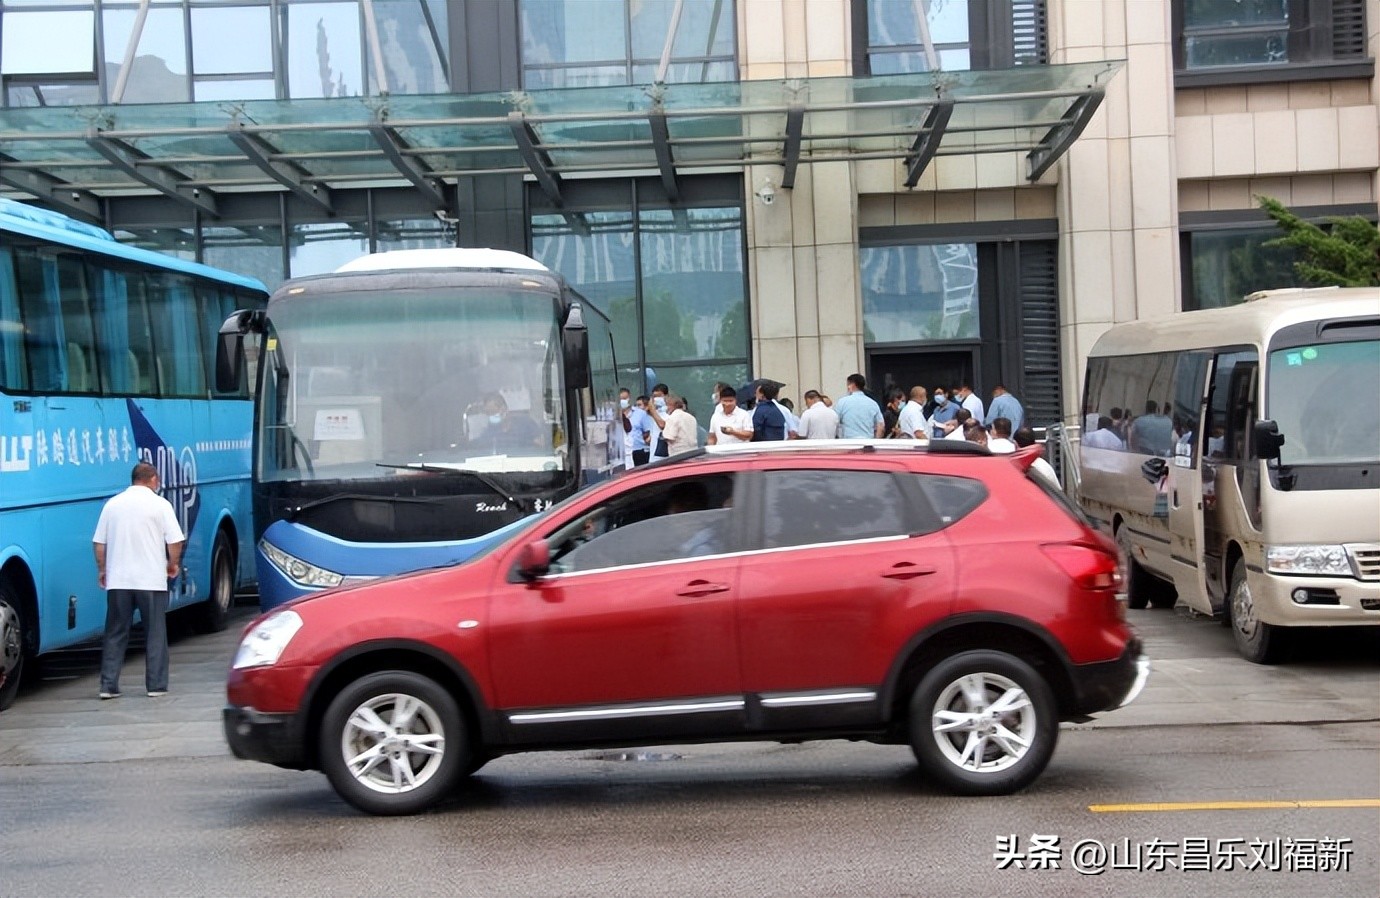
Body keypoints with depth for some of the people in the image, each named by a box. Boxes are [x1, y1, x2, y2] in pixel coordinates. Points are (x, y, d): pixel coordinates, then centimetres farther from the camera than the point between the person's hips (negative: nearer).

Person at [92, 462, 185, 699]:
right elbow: (175, 541, -8)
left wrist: (102, 569, 19)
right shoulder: (159, 504, -3)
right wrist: (173, 564, 8)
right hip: (151, 580, -3)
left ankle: (108, 685, 6)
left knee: (115, 633, 9)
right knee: (155, 633, 5)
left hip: (118, 581, 3)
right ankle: (156, 685, 5)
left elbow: (99, 542, 9)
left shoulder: (112, 503, 8)